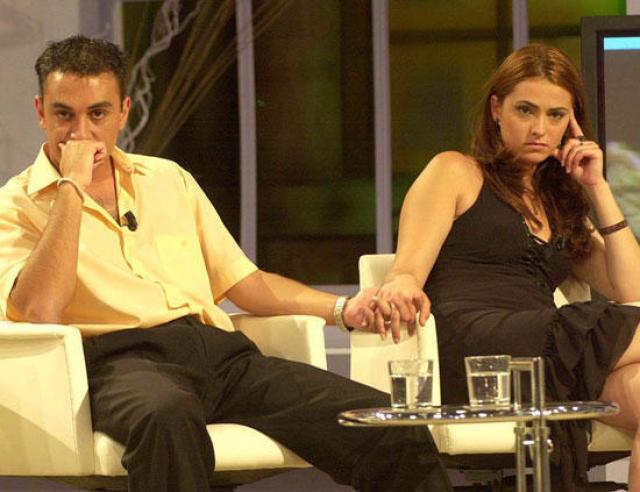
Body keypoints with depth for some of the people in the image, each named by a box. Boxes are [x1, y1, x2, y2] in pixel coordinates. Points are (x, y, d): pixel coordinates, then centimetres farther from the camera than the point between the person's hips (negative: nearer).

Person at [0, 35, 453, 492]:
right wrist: (72, 187, -5)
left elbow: (244, 282, 26)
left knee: (398, 431, -18)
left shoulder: (169, 180, 25)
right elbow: (40, 308, -10)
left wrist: (343, 308, 10)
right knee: (168, 415, -44)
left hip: (220, 351, 5)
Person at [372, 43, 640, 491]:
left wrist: (597, 189, 18)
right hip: (467, 343, -5)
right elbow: (408, 271, 2)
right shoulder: (456, 173, 16)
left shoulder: (563, 207, 31)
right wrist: (399, 290, -23)